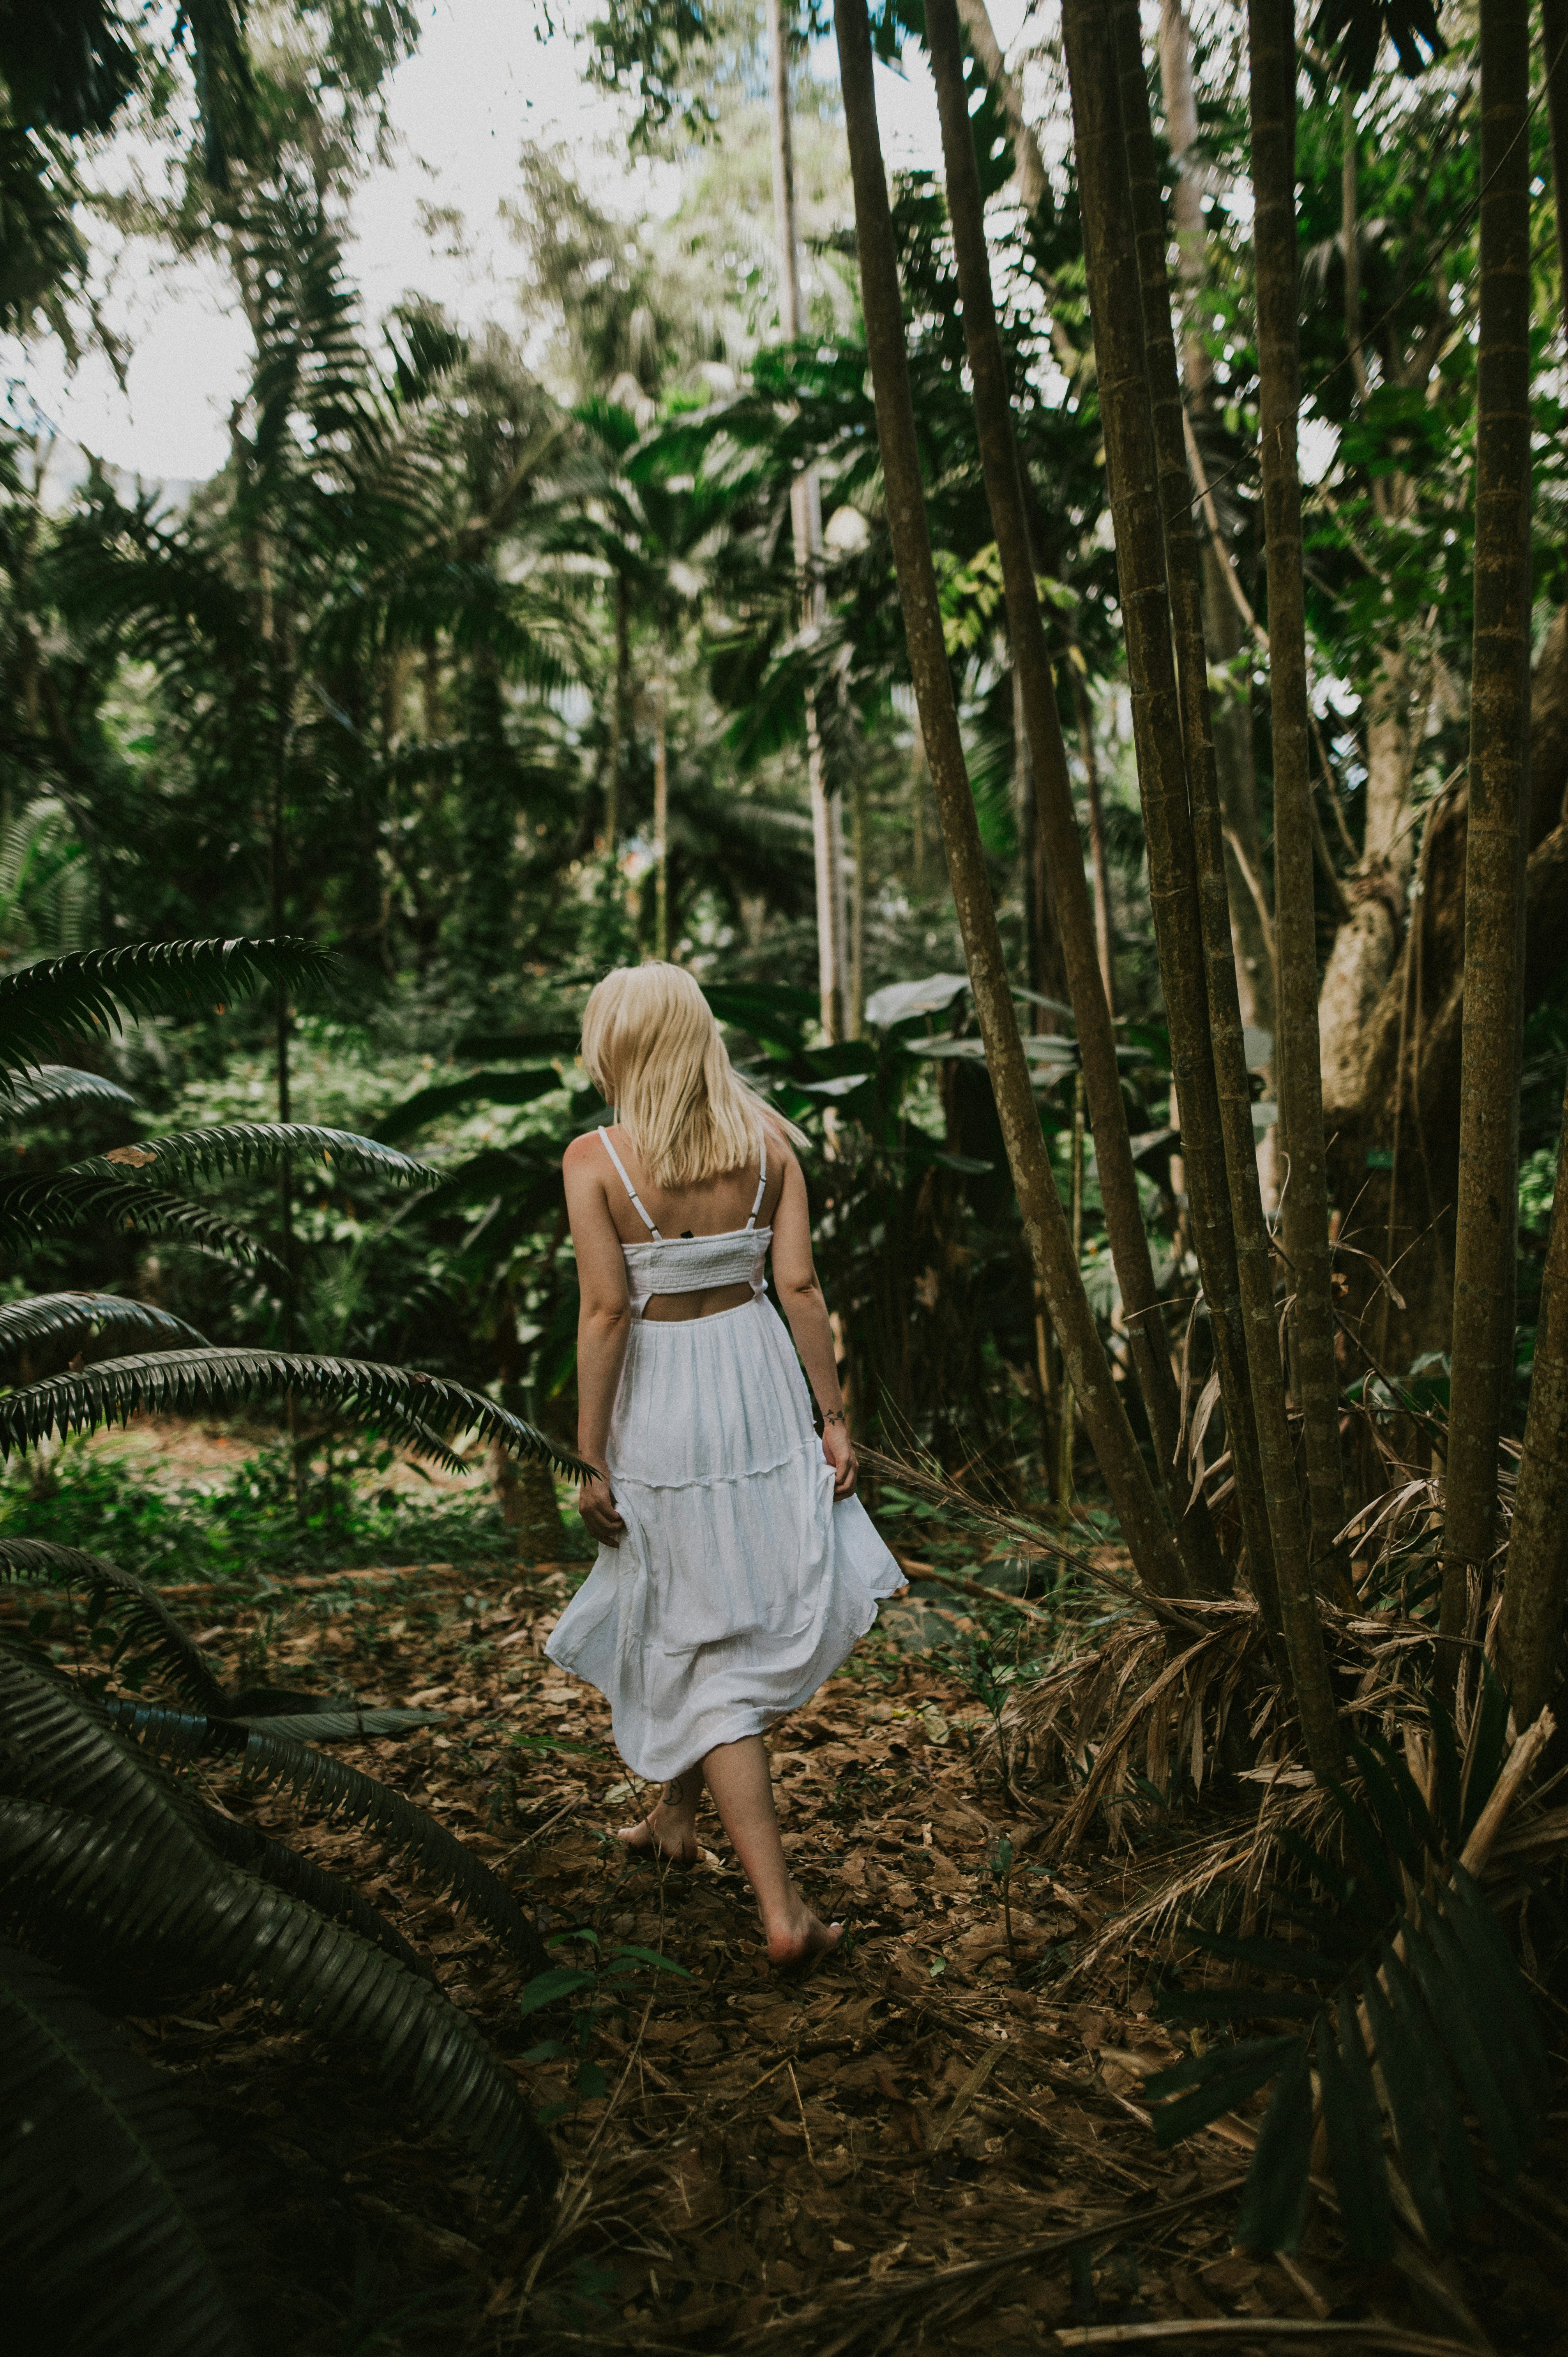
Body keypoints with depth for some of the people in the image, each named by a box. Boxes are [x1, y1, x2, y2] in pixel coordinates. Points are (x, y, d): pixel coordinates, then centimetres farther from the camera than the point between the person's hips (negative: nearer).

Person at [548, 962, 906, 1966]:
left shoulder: (594, 1159, -13)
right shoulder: (767, 1142, -3)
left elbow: (607, 1312, -15)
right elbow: (800, 1287, -4)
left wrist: (590, 1461, -8)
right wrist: (835, 1418, 3)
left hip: (660, 1403, -4)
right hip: (761, 1386, 4)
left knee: (705, 1653, 8)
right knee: (739, 1616, 24)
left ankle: (781, 1906, 10)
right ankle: (678, 1809, 44)